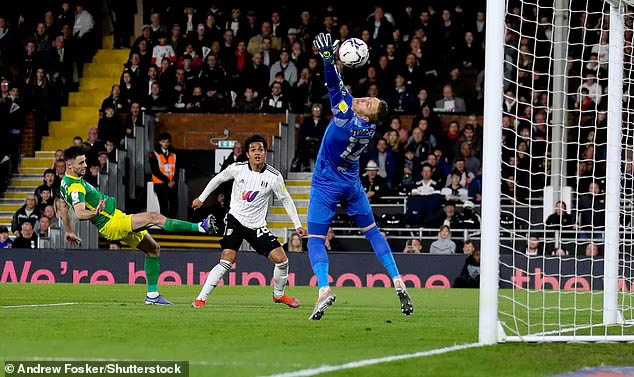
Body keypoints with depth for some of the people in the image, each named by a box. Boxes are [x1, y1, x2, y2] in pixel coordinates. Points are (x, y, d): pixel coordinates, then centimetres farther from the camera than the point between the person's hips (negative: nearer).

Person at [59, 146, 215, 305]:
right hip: (112, 223, -11)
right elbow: (80, 214, -34)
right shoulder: (75, 186, -20)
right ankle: (199, 227, -19)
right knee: (154, 217, -20)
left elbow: (62, 208, 26)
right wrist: (96, 212, -52)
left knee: (153, 249, 14)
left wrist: (69, 232, 35)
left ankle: (152, 295, 15)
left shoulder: (66, 182, 12)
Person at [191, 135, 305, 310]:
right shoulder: (238, 169, -8)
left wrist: (298, 225, 1)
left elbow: (286, 200, 3)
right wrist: (201, 198, 18)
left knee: (281, 259, -6)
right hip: (236, 220, -2)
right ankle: (201, 299, -13)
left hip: (257, 226, 2)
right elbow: (218, 179, 11)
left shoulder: (274, 177, -8)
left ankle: (279, 295, 20)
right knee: (226, 261, -19)